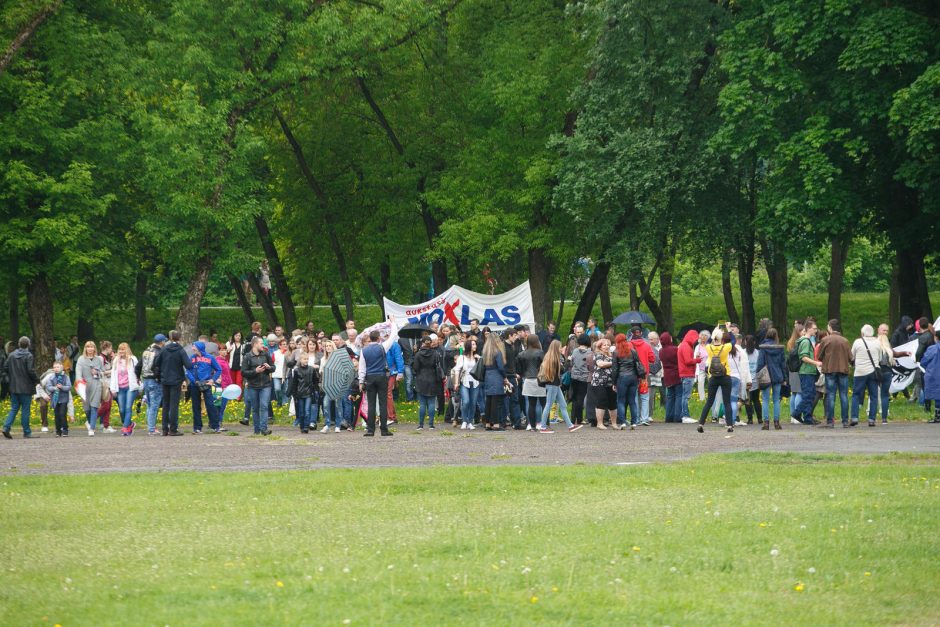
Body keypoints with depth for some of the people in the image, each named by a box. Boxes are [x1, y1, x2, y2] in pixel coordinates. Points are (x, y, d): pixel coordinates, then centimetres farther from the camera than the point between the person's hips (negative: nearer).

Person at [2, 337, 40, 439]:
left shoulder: (11, 355, 3)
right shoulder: (28, 356, -13)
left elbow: (5, 368, 5)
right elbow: (30, 370, -17)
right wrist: (37, 381, -2)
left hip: (14, 387, 5)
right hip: (26, 387, -5)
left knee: (14, 408, 12)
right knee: (25, 409, 2)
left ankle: (6, 427, -4)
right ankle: (27, 432, 6)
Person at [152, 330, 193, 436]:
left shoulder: (164, 349, -1)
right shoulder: (180, 351, -10)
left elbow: (156, 363, 0)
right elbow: (189, 366, -18)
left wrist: (157, 376, 12)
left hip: (165, 381, 3)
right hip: (176, 381, -3)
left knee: (166, 405, 11)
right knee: (174, 405, -1)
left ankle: (165, 429, 12)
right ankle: (173, 429, -4)